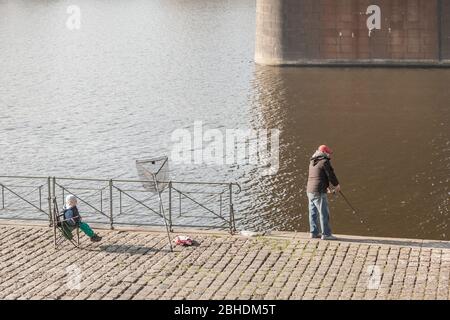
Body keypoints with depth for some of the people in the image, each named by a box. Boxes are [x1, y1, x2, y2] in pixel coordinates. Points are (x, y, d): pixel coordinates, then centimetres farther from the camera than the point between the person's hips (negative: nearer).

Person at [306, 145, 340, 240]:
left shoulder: (312, 162, 17)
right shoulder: (324, 162, -10)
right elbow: (331, 175, -9)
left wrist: (328, 186, 23)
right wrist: (337, 185, 8)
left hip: (310, 190, 9)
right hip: (319, 191, -9)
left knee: (313, 213, 12)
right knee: (324, 213, -4)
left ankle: (314, 232, 15)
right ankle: (326, 234, -4)